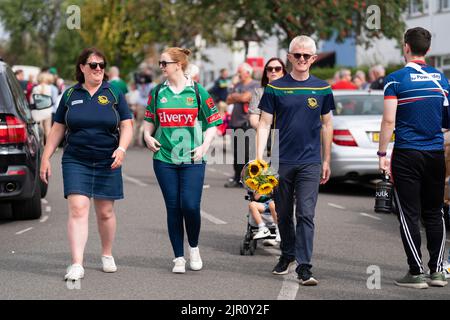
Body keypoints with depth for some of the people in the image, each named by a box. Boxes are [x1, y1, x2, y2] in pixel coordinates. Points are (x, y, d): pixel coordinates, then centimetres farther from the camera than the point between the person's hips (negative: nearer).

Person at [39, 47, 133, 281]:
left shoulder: (114, 94, 4)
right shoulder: (70, 95, 7)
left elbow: (126, 126, 2)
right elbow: (57, 129, 10)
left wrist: (121, 149, -16)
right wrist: (46, 158, 6)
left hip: (107, 163, 0)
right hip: (76, 162, 0)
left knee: (105, 212, 7)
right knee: (77, 210, -12)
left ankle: (107, 255, 29)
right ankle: (76, 264, -17)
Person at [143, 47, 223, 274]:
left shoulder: (198, 92, 0)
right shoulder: (158, 92, 7)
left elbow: (213, 123, 4)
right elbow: (149, 120, 18)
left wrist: (205, 145, -8)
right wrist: (147, 136, -1)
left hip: (192, 160, -2)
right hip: (164, 159, 3)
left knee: (190, 205, -12)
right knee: (173, 208, 3)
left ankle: (194, 248, 15)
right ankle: (179, 257, 13)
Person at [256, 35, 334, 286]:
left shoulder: (322, 89, 5)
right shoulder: (275, 88, 1)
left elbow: (327, 125, 12)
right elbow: (265, 124, 2)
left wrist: (326, 161, 12)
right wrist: (259, 158, -8)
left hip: (310, 162, 0)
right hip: (281, 161, 1)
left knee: (306, 215, -9)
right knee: (284, 214, 12)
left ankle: (304, 267, -10)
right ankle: (287, 255, 32)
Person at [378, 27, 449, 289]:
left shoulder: (396, 79, -7)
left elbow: (389, 120, -12)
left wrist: (382, 153, -6)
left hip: (407, 155, -4)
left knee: (410, 215, 0)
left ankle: (416, 272, -1)